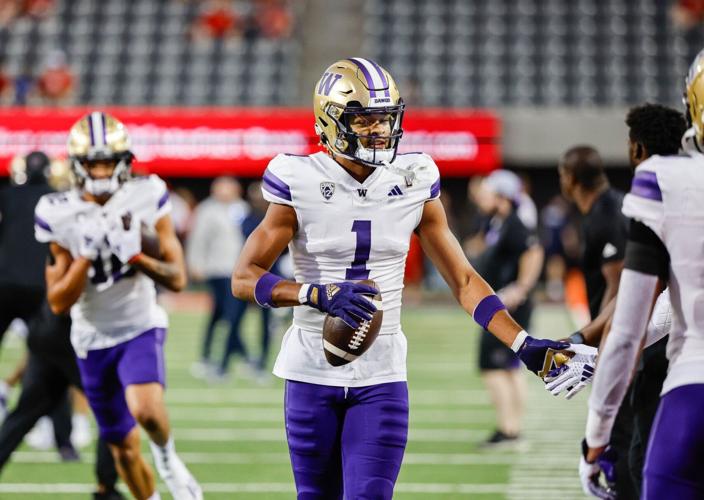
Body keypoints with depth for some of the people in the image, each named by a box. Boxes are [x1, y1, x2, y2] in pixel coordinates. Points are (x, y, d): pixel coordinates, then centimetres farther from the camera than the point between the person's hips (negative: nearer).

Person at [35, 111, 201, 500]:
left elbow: (177, 279, -9)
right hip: (93, 339, 2)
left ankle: (167, 455, 2)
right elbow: (58, 303, -11)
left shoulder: (146, 198, -11)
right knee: (124, 450, 9)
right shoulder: (58, 215, -11)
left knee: (146, 410, -30)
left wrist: (135, 255, -26)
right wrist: (87, 254, -25)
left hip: (140, 327, -2)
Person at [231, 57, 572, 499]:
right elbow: (245, 279, -10)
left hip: (382, 379, 1)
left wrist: (524, 345, -6)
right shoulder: (301, 185, -8)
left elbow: (464, 281, 4)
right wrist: (318, 295, -27)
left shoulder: (413, 184, 0)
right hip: (313, 375, -1)